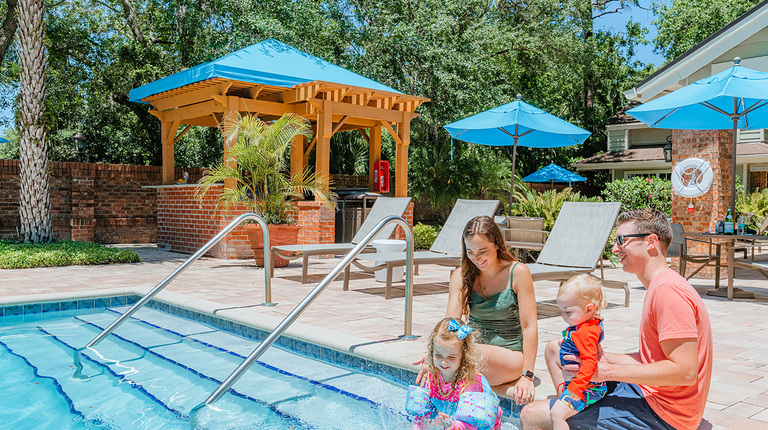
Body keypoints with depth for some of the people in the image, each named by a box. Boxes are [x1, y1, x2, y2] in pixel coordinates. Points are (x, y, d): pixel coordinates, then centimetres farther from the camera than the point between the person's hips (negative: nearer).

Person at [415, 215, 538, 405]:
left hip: (511, 356, -3)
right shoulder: (461, 276, 2)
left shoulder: (517, 273, -8)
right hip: (475, 350, 3)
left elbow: (529, 327, -10)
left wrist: (527, 376, -16)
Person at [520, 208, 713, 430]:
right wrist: (601, 360, 1)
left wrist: (608, 371, -22)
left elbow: (685, 371, -26)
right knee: (554, 349, 15)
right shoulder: (660, 286, 14)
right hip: (648, 390, 10)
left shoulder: (668, 290, -20)